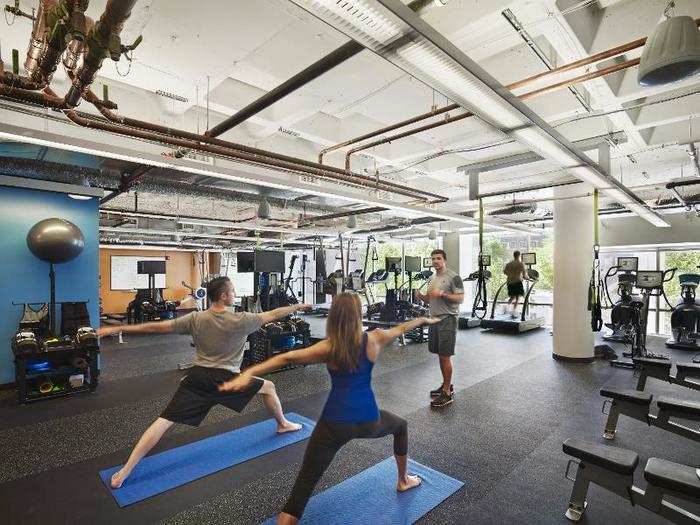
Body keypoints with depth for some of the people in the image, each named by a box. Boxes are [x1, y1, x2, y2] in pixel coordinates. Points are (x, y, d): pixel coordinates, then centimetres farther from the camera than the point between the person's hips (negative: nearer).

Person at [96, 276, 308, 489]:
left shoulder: (195, 319, -5)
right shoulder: (240, 320, -12)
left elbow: (158, 327, -5)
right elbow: (272, 315, -2)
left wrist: (118, 328, 3)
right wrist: (298, 306, 11)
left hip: (197, 378, 3)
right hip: (227, 379, -2)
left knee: (164, 421, 6)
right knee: (268, 387, 19)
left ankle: (124, 472, 5)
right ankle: (283, 424, 36)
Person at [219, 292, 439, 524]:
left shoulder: (328, 348, -9)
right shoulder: (374, 339, -4)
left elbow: (287, 358, -20)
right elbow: (402, 327, 15)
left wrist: (249, 373, -24)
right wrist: (424, 320, 33)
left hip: (335, 424, -2)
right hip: (369, 421, 2)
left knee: (305, 482, 6)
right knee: (401, 426, 34)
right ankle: (404, 480, 51)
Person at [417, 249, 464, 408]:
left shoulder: (453, 277, -9)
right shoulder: (432, 278, 14)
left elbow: (460, 298, -14)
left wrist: (442, 294, -24)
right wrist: (422, 296, 0)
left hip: (447, 319, -8)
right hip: (434, 318, 8)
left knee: (445, 356, -4)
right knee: (440, 355, 14)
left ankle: (447, 393, 5)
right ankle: (447, 385, 28)